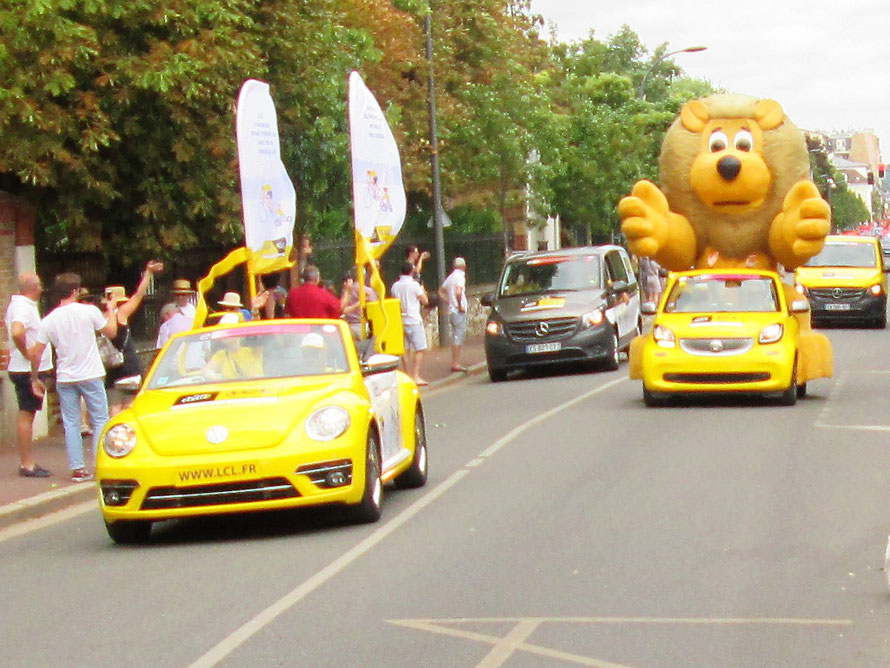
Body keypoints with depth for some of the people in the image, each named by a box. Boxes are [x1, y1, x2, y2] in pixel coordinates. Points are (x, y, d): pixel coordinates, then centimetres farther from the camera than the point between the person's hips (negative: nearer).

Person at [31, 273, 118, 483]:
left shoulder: (49, 320, -2)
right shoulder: (89, 311, -9)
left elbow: (35, 353, -1)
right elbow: (111, 332, 4)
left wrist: (35, 379, 11)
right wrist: (111, 311, 21)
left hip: (64, 379, 2)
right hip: (90, 376, -2)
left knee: (71, 423, 8)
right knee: (100, 421, 6)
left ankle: (77, 468, 6)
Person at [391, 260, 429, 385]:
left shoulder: (395, 286, 4)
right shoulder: (414, 285, -11)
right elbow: (425, 301, -3)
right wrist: (422, 291, 13)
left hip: (401, 322, 6)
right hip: (414, 321, -6)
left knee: (405, 350, 9)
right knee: (420, 349, -2)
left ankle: (408, 375, 10)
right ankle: (416, 376, -11)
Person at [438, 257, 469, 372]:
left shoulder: (450, 277, 13)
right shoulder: (460, 277, -13)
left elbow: (441, 292, 22)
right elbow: (458, 292, -28)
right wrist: (460, 306, -17)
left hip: (451, 311, 9)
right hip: (459, 312, -9)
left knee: (455, 337, 14)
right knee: (459, 336, -7)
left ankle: (454, 363, 17)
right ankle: (456, 364, -9)